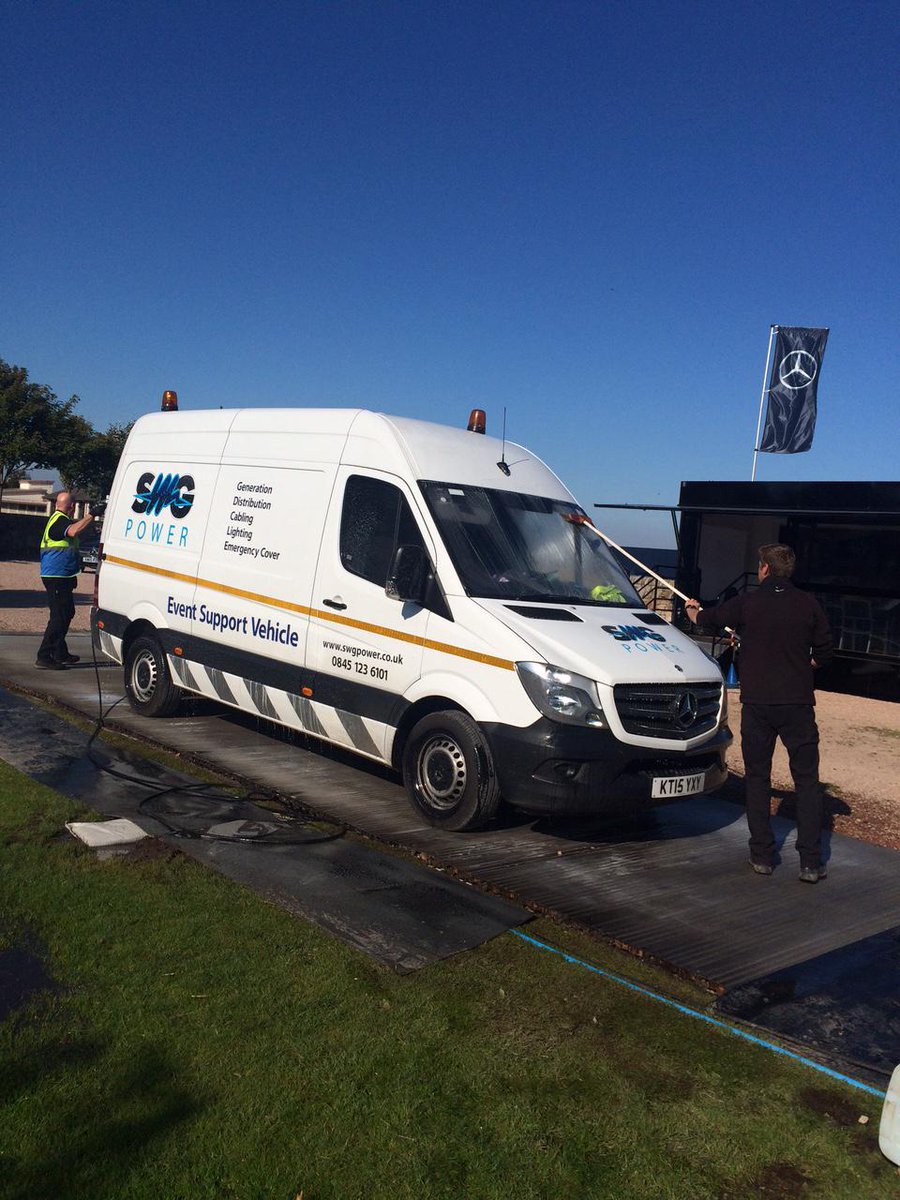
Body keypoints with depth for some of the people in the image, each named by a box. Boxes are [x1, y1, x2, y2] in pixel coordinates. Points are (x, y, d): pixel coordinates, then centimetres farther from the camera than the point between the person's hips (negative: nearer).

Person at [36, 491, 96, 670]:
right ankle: (44, 656, -9)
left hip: (62, 576, 11)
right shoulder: (59, 520, -16)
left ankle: (61, 653, 28)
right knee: (59, 616, -10)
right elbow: (73, 531, -36)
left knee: (67, 613, 19)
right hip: (56, 576, -11)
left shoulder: (61, 519, 17)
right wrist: (91, 515, -34)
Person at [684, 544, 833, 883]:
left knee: (757, 777, 12)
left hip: (757, 703, 0)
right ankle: (811, 862, 5)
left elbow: (707, 619, 15)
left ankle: (762, 855, 15)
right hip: (798, 702, 1)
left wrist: (693, 610, 38)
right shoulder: (808, 604, -2)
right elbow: (823, 653, 5)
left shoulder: (746, 603, -4)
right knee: (807, 779, 7)